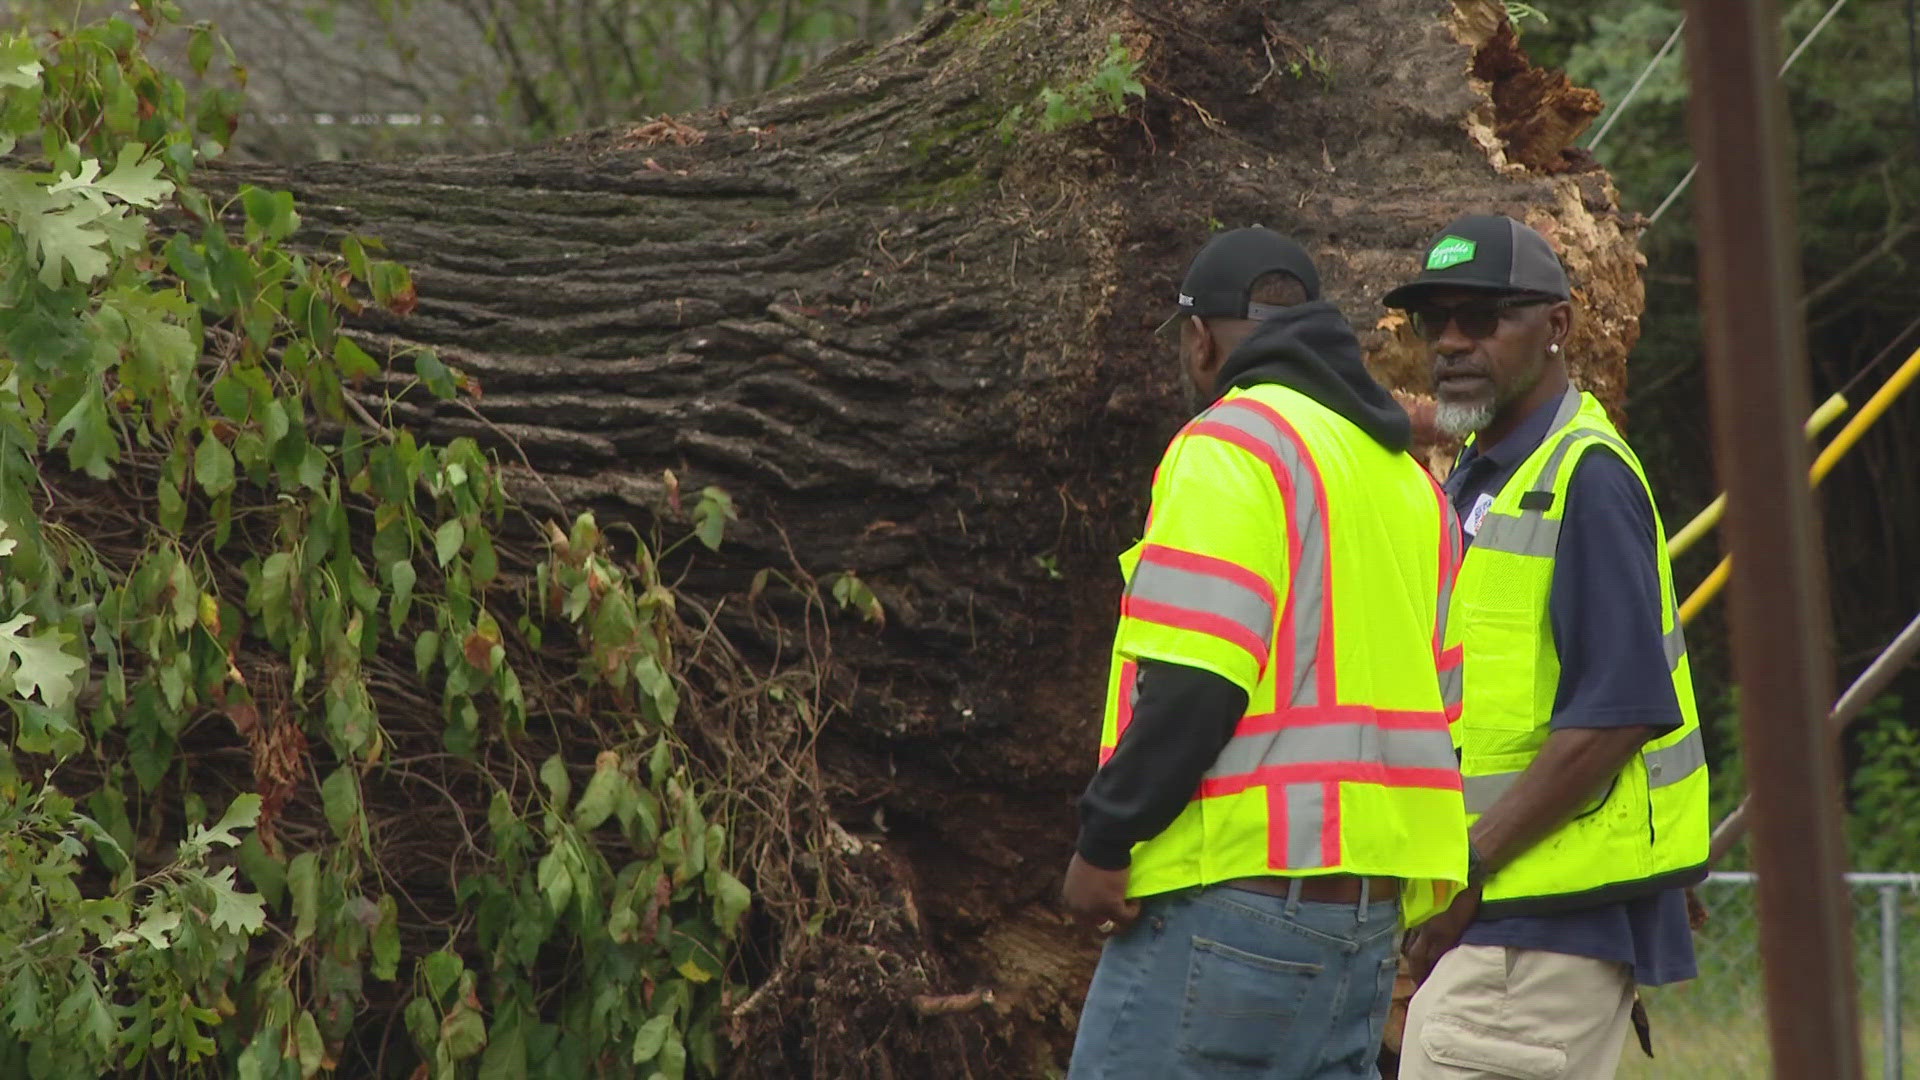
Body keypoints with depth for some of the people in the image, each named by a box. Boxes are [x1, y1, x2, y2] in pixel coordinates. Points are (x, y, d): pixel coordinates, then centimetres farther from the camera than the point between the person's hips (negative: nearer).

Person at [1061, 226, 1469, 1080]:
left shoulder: (1235, 443, -8)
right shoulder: (1410, 477, 20)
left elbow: (1191, 682, -18)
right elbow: (1440, 700, 19)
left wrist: (1105, 841, -11)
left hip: (1234, 896, -9)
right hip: (1370, 918, 9)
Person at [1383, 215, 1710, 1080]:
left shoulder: (1585, 478, -12)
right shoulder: (1475, 478, 18)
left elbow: (1615, 715, -19)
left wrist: (1466, 873, -18)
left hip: (1551, 914, -10)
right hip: (1497, 913, 10)